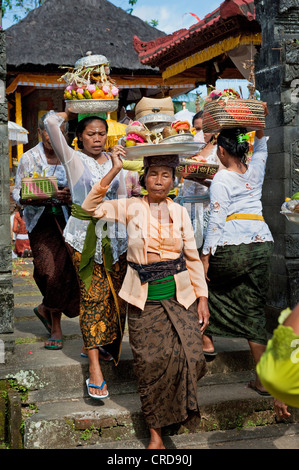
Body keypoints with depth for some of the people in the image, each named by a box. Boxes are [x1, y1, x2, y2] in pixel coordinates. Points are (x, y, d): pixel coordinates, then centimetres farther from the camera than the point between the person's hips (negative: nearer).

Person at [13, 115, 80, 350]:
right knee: (51, 270, -11)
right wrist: (28, 199, -18)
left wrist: (70, 197, -15)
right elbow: (17, 192, 4)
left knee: (64, 268, -10)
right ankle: (56, 325, 9)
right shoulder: (29, 158, 2)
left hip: (66, 218, 1)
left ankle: (46, 309, 19)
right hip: (39, 219, -1)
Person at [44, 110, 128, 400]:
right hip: (84, 235, -4)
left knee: (115, 295, 3)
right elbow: (51, 122, -10)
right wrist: (73, 113, 7)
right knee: (93, 295, -8)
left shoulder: (113, 159, 13)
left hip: (114, 235, 4)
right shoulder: (73, 159, 1)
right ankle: (94, 365, -5)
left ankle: (94, 344, 24)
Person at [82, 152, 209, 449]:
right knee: (153, 364, -4)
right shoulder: (131, 208, 4)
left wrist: (202, 297, 3)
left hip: (180, 295, 1)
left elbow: (193, 257, 9)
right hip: (144, 299, -1)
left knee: (188, 355, -13)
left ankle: (180, 406, 18)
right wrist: (114, 171, -6)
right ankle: (156, 432, 11)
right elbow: (91, 207, -4)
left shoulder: (179, 212, 8)